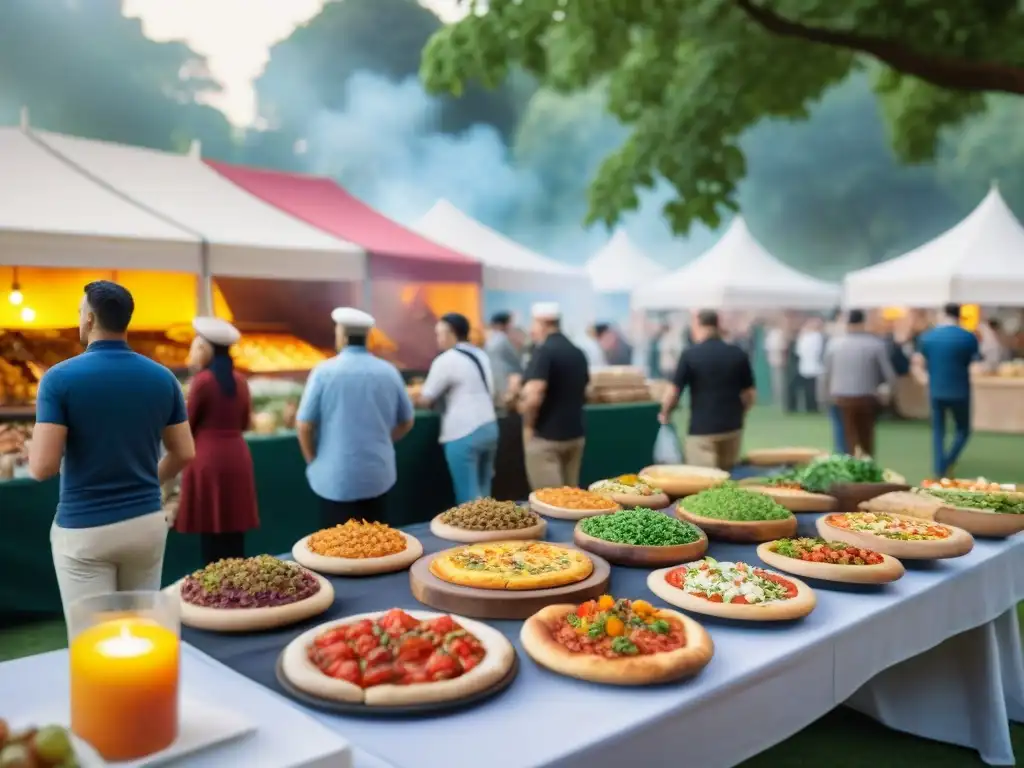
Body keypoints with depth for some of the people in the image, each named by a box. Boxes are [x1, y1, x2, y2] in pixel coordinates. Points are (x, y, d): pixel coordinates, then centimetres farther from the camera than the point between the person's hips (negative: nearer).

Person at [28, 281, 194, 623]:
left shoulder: (61, 377, -12)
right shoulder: (162, 377, -1)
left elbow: (42, 467, -16)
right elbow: (184, 454, 4)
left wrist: (42, 430, 6)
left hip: (84, 530, -4)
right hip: (147, 522, 4)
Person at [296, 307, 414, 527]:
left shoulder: (325, 371, -10)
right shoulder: (389, 371, 1)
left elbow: (304, 425, -7)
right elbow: (406, 422, 11)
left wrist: (313, 460, 9)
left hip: (336, 478, -3)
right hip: (379, 474, 4)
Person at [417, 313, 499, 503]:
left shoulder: (446, 360, -10)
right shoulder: (481, 355, 14)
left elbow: (425, 400, -6)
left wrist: (418, 393, 16)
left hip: (463, 434, -8)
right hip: (489, 427, 8)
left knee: (469, 497, -3)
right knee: (482, 492, 15)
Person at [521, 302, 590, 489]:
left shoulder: (544, 351, -15)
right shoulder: (578, 353, 10)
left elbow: (534, 397, -24)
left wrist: (528, 425, -10)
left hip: (546, 436, -8)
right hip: (575, 433, 8)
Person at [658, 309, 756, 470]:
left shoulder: (690, 354, -8)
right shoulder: (739, 354, 2)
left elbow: (674, 392, -8)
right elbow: (750, 394, 7)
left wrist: (665, 413, 11)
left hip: (702, 429, -4)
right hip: (732, 428, 4)